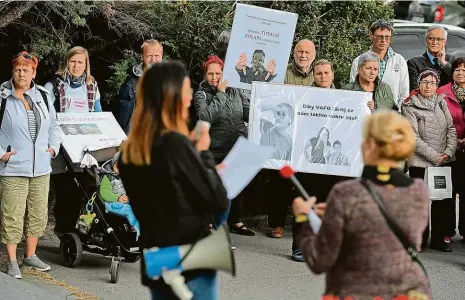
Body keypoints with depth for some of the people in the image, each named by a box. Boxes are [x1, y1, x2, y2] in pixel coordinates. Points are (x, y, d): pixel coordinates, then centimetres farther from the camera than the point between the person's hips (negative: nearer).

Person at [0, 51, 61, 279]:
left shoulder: (44, 96, 10)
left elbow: (53, 126, 21)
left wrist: (53, 147, 8)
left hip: (41, 168, 5)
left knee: (38, 215, 12)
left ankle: (31, 255, 26)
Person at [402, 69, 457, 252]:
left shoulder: (441, 103, 9)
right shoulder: (410, 107, -4)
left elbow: (451, 129, 7)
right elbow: (413, 137, -10)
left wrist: (448, 153, -8)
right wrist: (434, 156, -14)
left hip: (444, 162, 4)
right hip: (420, 162, -4)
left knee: (444, 199, 3)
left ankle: (441, 238, 13)